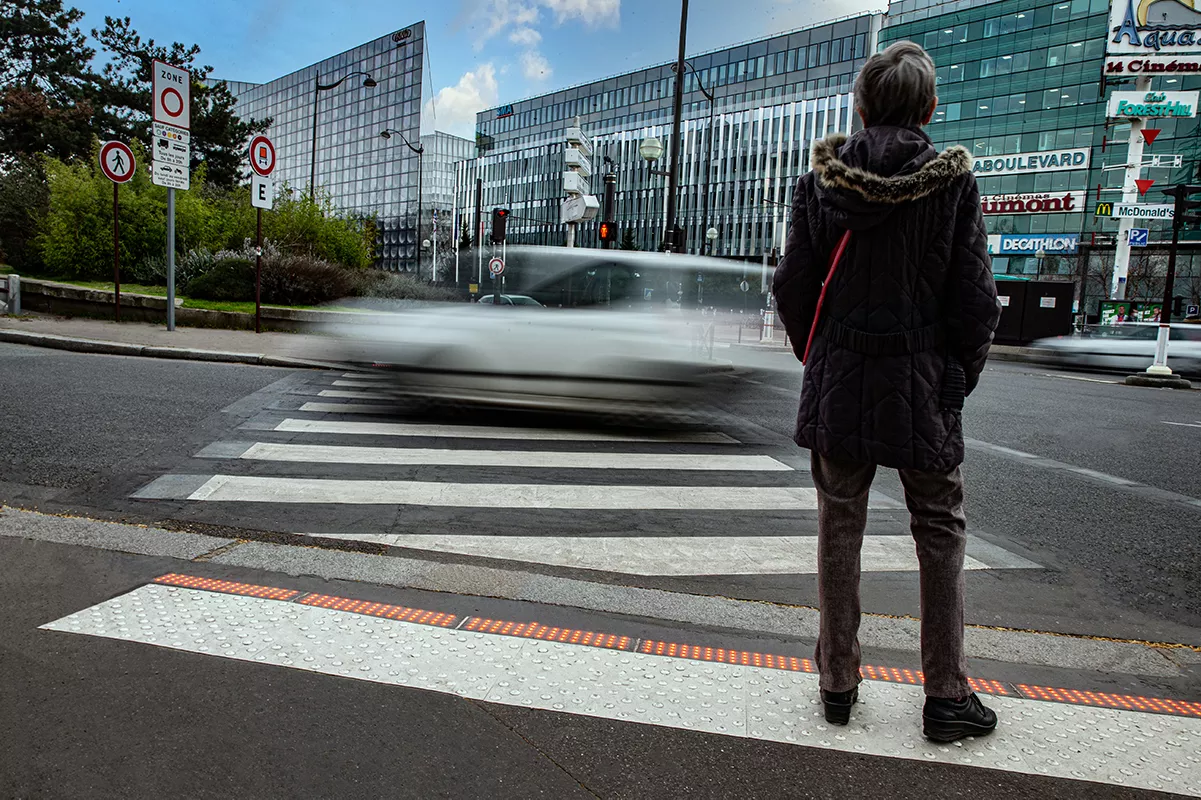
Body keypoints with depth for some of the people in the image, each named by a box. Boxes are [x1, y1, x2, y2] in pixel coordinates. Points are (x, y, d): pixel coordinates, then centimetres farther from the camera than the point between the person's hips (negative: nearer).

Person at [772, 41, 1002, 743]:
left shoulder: (821, 180, -2)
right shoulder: (954, 181, -6)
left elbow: (795, 287, 0)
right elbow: (977, 300, -5)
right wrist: (960, 377, 9)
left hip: (839, 380, 2)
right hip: (924, 383, -1)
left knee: (840, 526, 10)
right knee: (940, 532, 11)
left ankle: (838, 684, 20)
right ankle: (947, 696, 18)